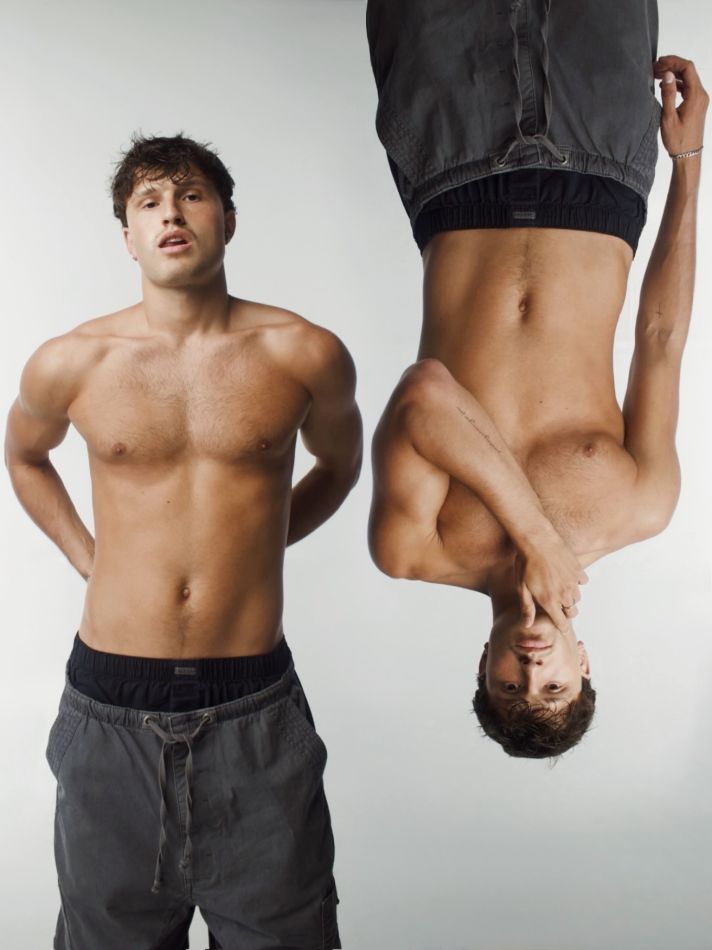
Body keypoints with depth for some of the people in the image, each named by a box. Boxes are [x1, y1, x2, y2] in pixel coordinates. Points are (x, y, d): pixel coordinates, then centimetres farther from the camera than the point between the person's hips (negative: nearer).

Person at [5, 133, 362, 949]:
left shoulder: (303, 354, -6)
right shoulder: (68, 365, -4)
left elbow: (339, 462, 14)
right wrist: (89, 560, 9)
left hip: (255, 708, -1)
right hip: (110, 709, 2)